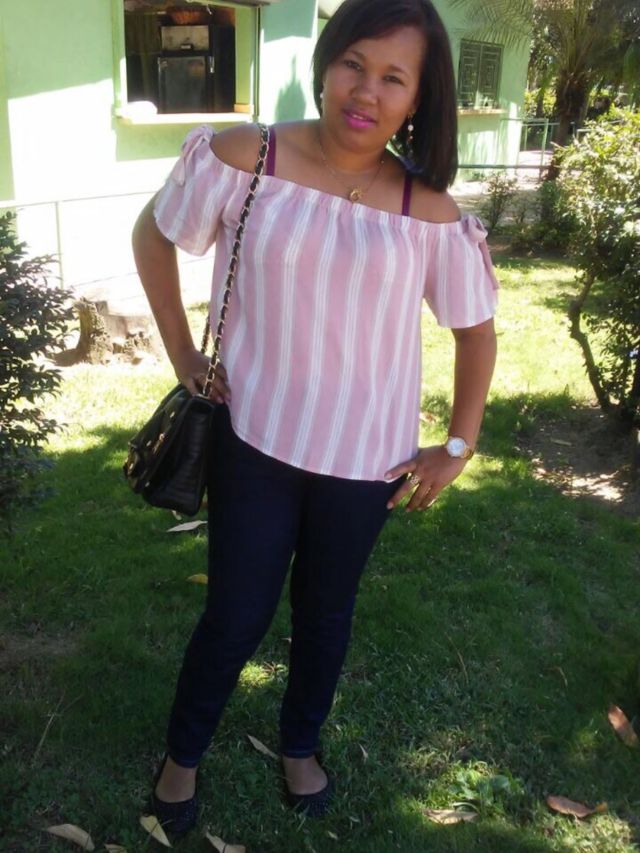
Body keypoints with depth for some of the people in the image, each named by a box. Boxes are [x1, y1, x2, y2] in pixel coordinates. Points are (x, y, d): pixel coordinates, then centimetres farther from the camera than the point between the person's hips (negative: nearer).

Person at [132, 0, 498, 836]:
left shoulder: (430, 214, -8)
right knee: (236, 615, 10)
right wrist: (182, 354, 1)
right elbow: (153, 235, 4)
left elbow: (477, 329, 5)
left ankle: (301, 744, 48)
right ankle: (183, 753, 40)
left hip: (365, 456, 2)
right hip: (255, 439, -1)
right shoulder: (244, 159, -11)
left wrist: (458, 446, 3)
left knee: (327, 611, 19)